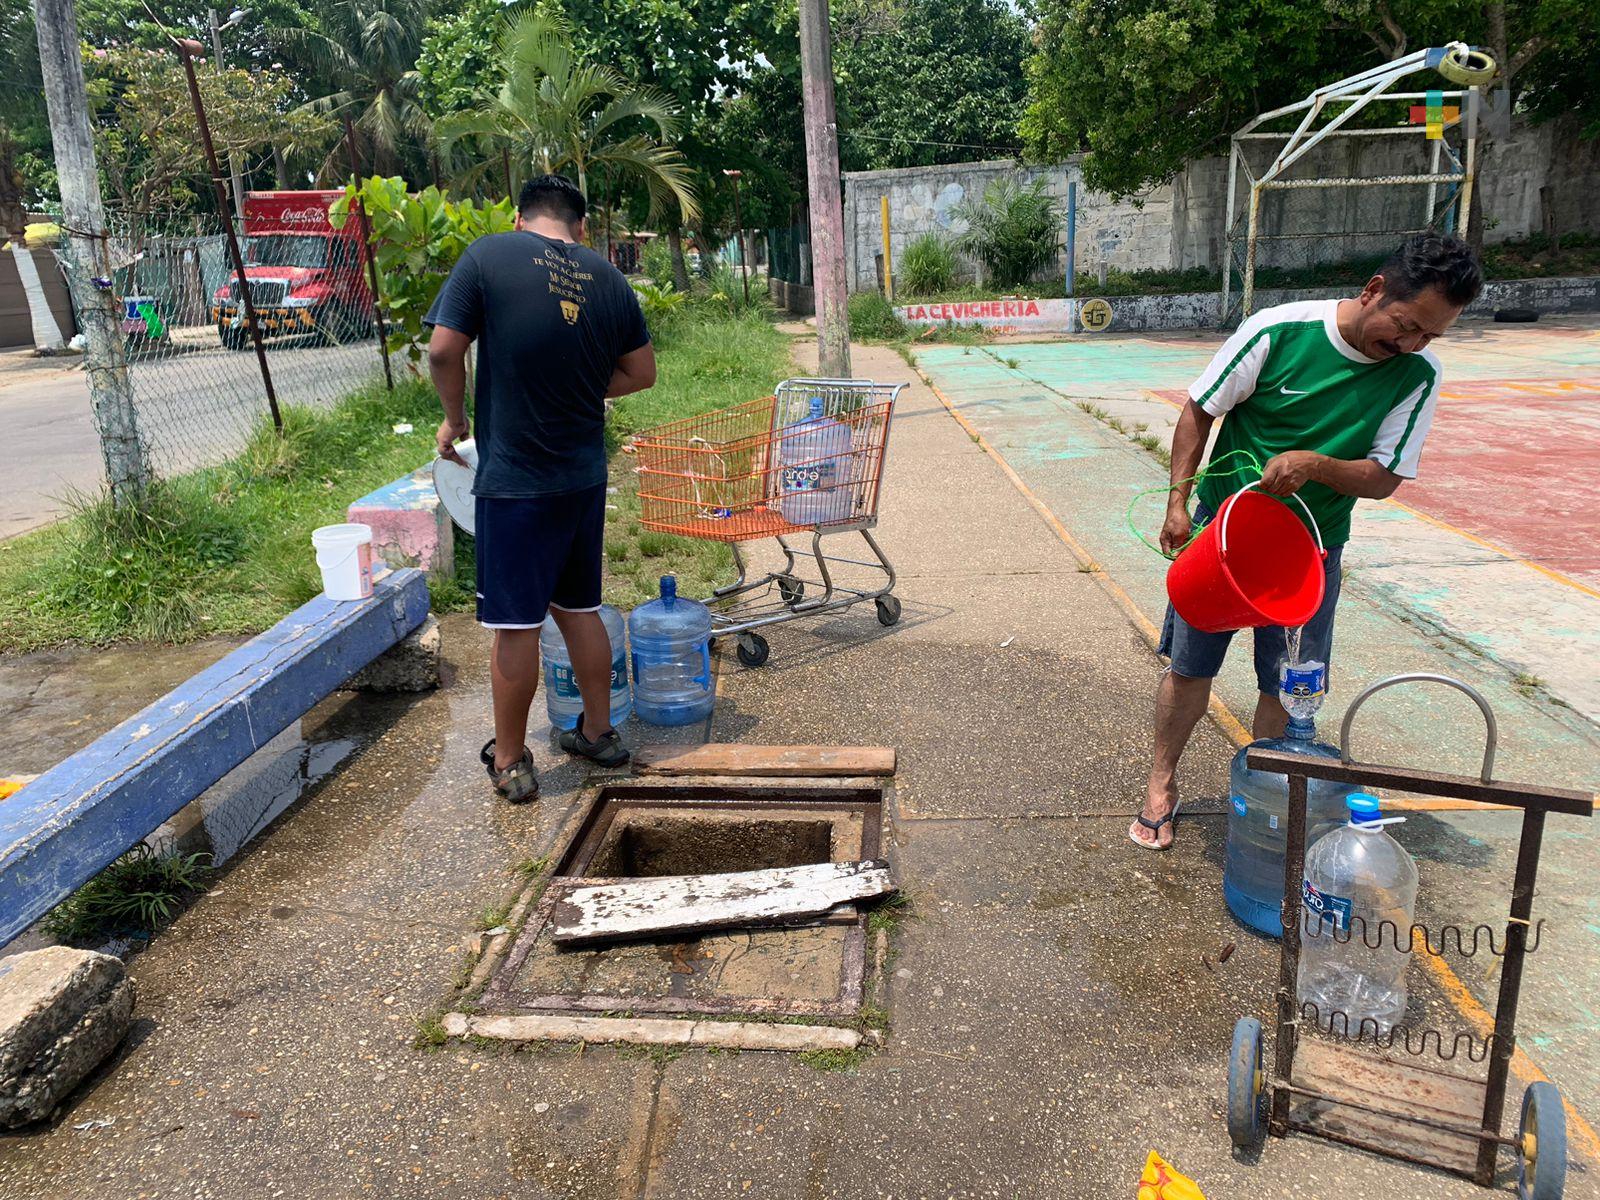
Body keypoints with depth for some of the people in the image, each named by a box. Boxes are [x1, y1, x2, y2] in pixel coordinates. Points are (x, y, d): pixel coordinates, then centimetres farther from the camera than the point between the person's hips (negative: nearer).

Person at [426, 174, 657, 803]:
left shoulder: (488, 256, -7)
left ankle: (510, 762, 17)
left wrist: (454, 418, 6)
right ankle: (599, 732, 31)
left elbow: (443, 350, -11)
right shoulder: (608, 278, 5)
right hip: (585, 475, 5)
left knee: (515, 622, 4)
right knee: (579, 608, 19)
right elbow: (642, 371, 11)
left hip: (514, 477, -5)